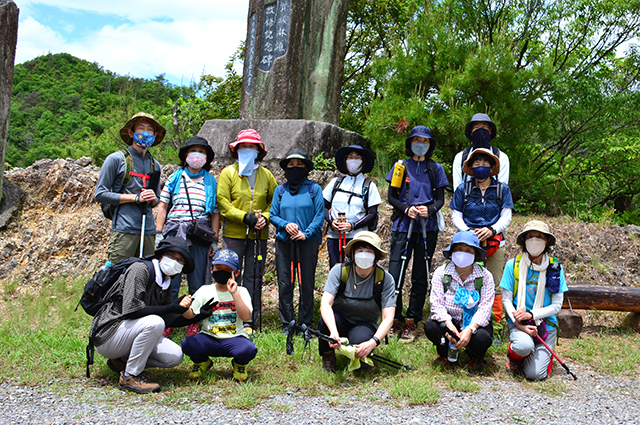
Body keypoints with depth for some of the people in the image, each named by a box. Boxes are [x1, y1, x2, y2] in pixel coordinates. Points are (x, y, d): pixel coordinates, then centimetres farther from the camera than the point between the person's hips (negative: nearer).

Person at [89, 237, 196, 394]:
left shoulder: (166, 283, 10)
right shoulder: (140, 269, -14)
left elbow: (169, 320, 7)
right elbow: (131, 309, -26)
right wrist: (173, 308, -24)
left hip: (130, 332, 8)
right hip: (108, 333, -8)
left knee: (175, 357, -8)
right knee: (154, 322, -32)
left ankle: (122, 361, 8)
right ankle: (129, 377, -18)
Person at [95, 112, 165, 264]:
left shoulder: (155, 165, 19)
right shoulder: (116, 159, 3)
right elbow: (99, 194, -2)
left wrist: (154, 199, 1)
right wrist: (135, 197, -8)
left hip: (148, 230, 5)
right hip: (124, 230, -5)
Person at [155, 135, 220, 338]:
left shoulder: (211, 182, 11)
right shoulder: (175, 178, 10)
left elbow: (215, 213, 12)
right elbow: (163, 206, 10)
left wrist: (214, 240, 7)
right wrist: (158, 233, 3)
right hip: (174, 233, 0)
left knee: (198, 282, 2)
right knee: (170, 279, -2)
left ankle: (194, 322, 13)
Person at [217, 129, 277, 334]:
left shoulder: (266, 175, 11)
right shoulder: (228, 173, 3)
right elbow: (222, 202, -4)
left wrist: (265, 217, -5)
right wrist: (245, 217, -14)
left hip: (259, 235, 2)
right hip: (234, 234, -2)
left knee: (254, 277, 5)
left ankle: (249, 321, 13)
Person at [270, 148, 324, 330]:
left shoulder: (314, 189, 3)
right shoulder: (280, 190, 11)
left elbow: (320, 215, -1)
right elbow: (273, 215, 10)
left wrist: (306, 233, -12)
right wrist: (285, 225, -9)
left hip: (308, 242, -2)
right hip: (284, 242, 2)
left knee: (307, 283, 2)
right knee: (284, 283, 3)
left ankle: (305, 323, 13)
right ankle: (286, 323, 13)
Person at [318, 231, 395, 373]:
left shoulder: (385, 279, -16)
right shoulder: (339, 271, -17)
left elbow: (388, 318, -20)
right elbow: (325, 304, -27)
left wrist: (373, 342, -39)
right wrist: (333, 331, -47)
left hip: (365, 325, 0)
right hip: (339, 321, 0)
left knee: (360, 341, -35)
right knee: (326, 318, -34)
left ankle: (361, 359, 5)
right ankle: (327, 356, -3)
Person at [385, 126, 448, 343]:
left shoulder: (436, 168, 11)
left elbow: (440, 199, 10)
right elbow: (391, 196, 9)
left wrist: (429, 209, -11)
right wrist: (406, 209, -9)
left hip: (427, 228, 1)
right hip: (403, 226, 0)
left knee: (420, 276, 2)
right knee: (394, 274, -7)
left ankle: (411, 323, 10)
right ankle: (394, 320, 6)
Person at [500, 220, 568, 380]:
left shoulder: (555, 268, 0)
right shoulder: (513, 265, -2)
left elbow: (557, 305, -1)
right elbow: (506, 300, -1)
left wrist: (531, 314, -16)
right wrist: (519, 324, -16)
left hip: (546, 323, 1)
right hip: (518, 322, -1)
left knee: (535, 374, -14)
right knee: (524, 345, -35)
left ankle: (544, 354, 22)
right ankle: (514, 359, 2)